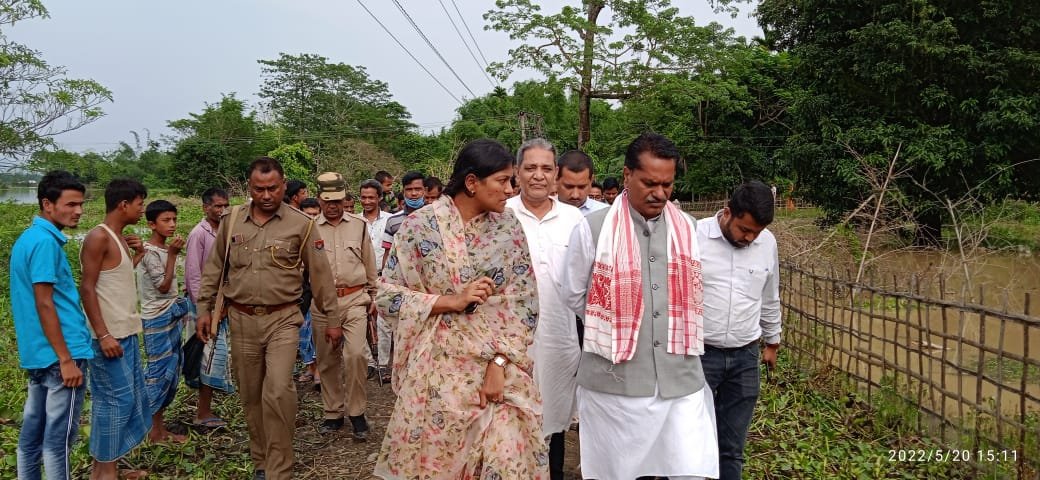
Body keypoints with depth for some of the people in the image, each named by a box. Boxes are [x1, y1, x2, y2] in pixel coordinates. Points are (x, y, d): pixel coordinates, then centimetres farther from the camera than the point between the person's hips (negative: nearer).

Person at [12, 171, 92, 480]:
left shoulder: (27, 238, 13)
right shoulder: (46, 242, -17)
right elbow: (44, 305, -20)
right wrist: (67, 360, -18)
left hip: (38, 353, 10)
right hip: (59, 354, -10)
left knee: (33, 432, 16)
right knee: (59, 437, -1)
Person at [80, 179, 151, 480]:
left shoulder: (120, 238, 13)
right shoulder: (98, 238, -14)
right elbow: (87, 289, -17)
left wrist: (136, 256, 10)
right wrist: (103, 335, -20)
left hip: (126, 332, 9)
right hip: (110, 335, -9)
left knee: (133, 397, 14)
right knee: (115, 400, -3)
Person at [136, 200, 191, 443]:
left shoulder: (165, 249, 11)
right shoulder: (150, 252, -16)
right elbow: (163, 286, -18)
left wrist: (180, 308, 16)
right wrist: (172, 254, -19)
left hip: (171, 315, 9)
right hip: (157, 319, -9)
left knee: (171, 370, 11)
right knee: (160, 371, -3)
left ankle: (159, 425, 20)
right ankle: (156, 431, 7)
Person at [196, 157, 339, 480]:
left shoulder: (301, 224, -5)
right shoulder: (231, 221, 4)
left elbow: (320, 274, -1)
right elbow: (214, 268, 13)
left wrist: (330, 317, 2)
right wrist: (205, 308, 9)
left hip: (282, 319, -3)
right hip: (242, 320, 4)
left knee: (278, 390, -18)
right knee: (251, 395, 12)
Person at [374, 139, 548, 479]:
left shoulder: (509, 227, 0)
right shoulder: (421, 225, -6)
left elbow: (523, 302, -2)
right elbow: (387, 295, -4)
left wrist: (500, 364, -12)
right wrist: (451, 301, -15)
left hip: (499, 366, 1)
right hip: (438, 367, -1)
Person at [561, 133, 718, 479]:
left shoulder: (687, 228, 7)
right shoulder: (592, 228, -6)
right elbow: (574, 297, 2)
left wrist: (674, 327, 11)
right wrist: (617, 324, 6)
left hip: (681, 381, 3)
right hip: (614, 382, -3)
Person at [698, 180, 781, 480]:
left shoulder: (767, 243, 3)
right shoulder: (693, 235, -11)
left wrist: (772, 343, 24)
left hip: (745, 357, 4)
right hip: (698, 353, -3)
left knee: (732, 448, 9)